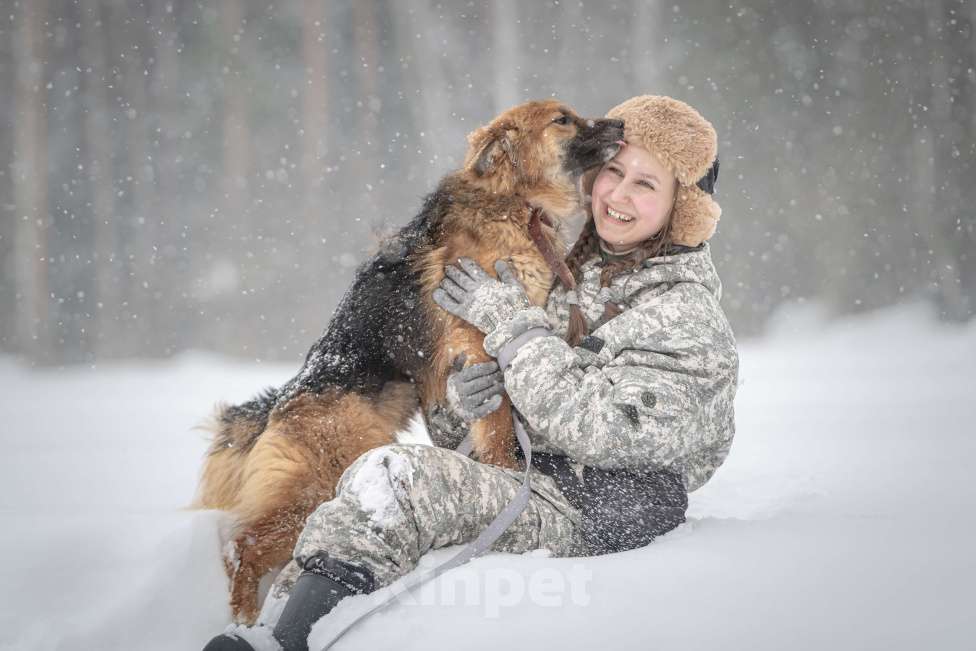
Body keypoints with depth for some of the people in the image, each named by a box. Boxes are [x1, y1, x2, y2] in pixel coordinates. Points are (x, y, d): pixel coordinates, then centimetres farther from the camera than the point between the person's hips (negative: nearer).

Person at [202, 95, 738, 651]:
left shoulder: (687, 315, -6)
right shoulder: (573, 271, 15)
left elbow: (600, 428, -19)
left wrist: (507, 320, -14)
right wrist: (467, 397, -8)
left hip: (592, 519, -7)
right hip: (521, 484, 8)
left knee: (397, 479, -27)